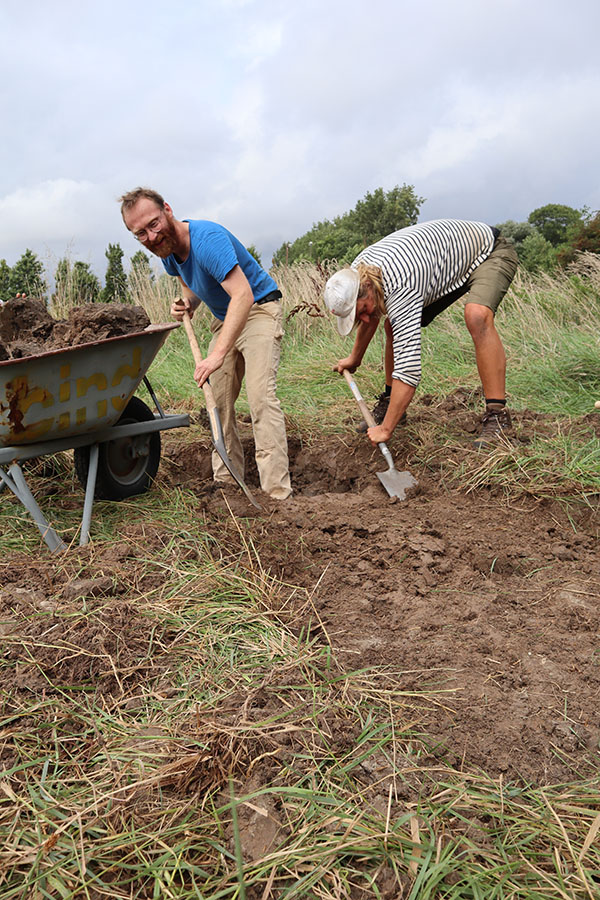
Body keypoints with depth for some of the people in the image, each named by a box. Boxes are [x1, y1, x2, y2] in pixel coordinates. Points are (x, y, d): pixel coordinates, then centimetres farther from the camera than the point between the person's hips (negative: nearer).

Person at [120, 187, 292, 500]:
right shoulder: (166, 249, -2)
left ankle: (277, 493, -24)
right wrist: (188, 303, -7)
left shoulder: (207, 239, -29)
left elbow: (243, 295, -41)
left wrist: (218, 354, -49)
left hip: (259, 308, -9)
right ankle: (226, 481, 13)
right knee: (217, 400, 4)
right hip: (224, 319, 9)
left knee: (260, 395, -23)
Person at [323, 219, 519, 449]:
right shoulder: (357, 272, -12)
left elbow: (408, 365, -40)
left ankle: (497, 415, -31)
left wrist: (385, 429, -35)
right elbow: (370, 318, 12)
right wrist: (354, 358, 24)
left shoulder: (400, 291, -39)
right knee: (394, 325, 1)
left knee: (476, 316, -37)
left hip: (490, 251, -9)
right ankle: (389, 403, 16)